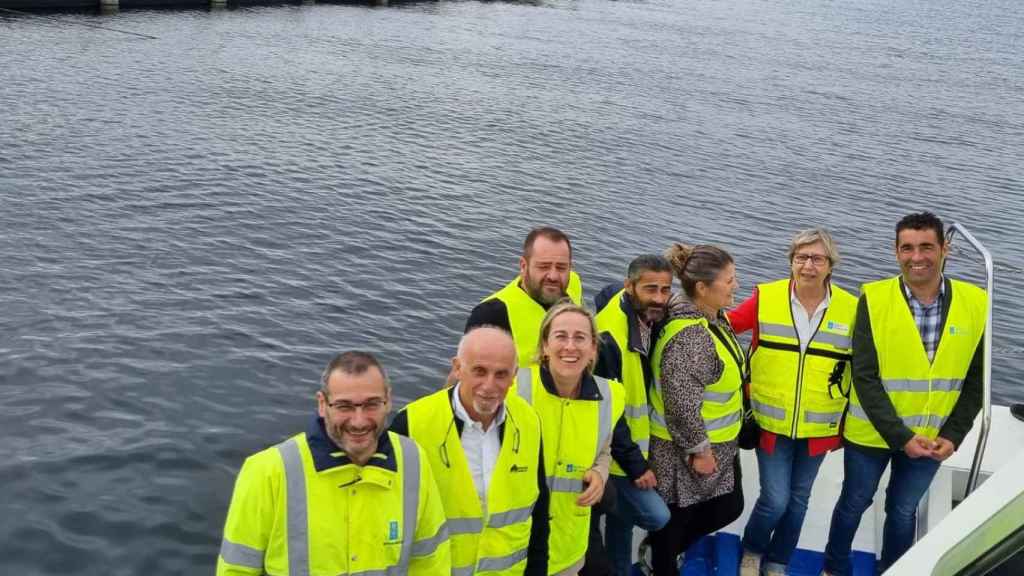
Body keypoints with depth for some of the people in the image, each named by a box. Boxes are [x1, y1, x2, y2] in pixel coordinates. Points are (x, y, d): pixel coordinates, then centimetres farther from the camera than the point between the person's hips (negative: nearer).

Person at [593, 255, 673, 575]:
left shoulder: (648, 319, -3)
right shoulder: (609, 337, -30)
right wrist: (635, 465, -19)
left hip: (631, 445, 8)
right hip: (613, 453, -8)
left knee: (624, 516, 19)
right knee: (656, 516, -8)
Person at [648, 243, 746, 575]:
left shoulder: (714, 318, 3)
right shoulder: (688, 336, -29)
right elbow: (682, 403, -28)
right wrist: (698, 449, -19)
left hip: (719, 444, 10)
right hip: (683, 449, -10)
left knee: (729, 508, 20)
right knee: (675, 517, 9)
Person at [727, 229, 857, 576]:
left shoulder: (850, 309, -6)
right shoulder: (766, 298, -10)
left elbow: (860, 370, 4)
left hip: (819, 427, 2)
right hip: (772, 423, -2)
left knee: (798, 499, 15)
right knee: (775, 499, -4)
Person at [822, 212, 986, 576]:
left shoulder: (975, 304, -8)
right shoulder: (874, 300, -16)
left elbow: (976, 379, -1)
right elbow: (864, 377, -17)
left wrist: (953, 435, -9)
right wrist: (900, 436, -20)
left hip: (931, 438, 2)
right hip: (871, 434, -1)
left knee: (903, 510, 19)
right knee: (854, 503, 17)